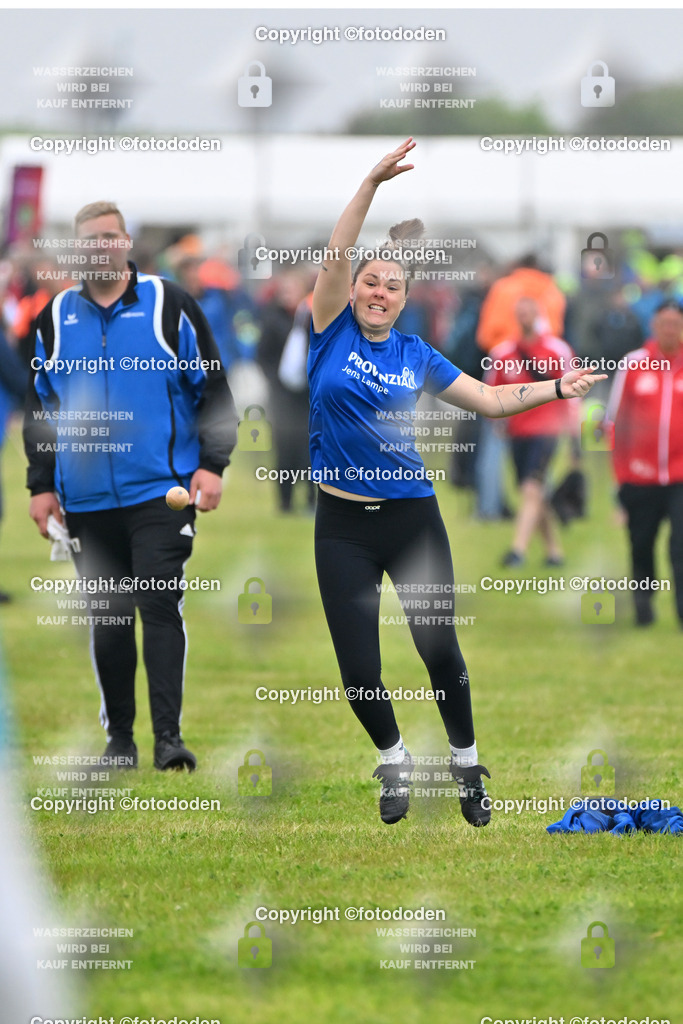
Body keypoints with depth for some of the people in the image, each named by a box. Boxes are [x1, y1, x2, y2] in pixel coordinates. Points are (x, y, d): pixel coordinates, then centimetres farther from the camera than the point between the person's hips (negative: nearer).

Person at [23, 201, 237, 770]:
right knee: (107, 617, 6)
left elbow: (214, 390, 4)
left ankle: (169, 735, -11)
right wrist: (41, 486, 12)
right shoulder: (55, 320, 11)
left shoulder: (169, 306, 2)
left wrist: (211, 466, -4)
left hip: (162, 493, -3)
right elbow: (38, 410, 18)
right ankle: (119, 737, 14)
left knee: (161, 606, -11)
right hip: (86, 503, 3)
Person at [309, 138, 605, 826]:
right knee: (358, 667, 1)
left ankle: (465, 762, 20)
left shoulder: (415, 356, 5)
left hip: (412, 516, 1)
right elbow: (336, 255, -14)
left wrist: (555, 389, -3)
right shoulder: (332, 333, -1)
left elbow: (492, 401, 10)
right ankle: (393, 761, 27)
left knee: (439, 649, -1)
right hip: (344, 527, -1)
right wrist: (372, 185, -24)